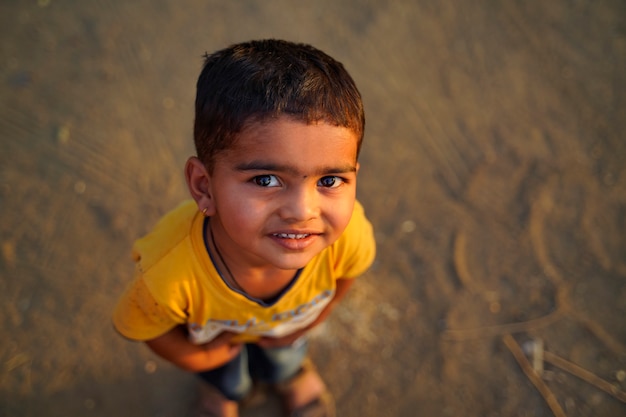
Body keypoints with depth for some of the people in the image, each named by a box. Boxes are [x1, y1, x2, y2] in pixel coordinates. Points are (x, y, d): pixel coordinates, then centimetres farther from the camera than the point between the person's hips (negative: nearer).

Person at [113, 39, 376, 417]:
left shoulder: (348, 234, -43)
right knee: (228, 381, 35)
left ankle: (292, 372, 75)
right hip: (214, 331, -1)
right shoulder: (169, 275, -50)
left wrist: (314, 317, -3)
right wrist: (190, 356, -6)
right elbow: (139, 326, -24)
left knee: (282, 364, 37)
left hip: (289, 322, 1)